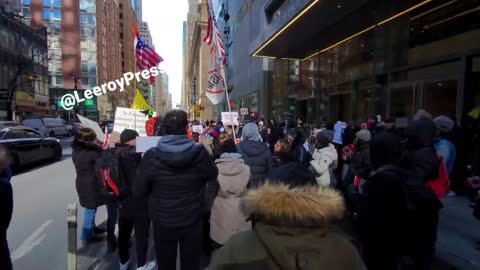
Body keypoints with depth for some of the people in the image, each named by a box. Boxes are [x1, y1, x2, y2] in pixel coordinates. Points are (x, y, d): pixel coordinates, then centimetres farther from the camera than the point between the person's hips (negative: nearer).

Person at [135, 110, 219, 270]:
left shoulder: (151, 156, -18)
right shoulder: (200, 153, -17)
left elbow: (138, 193, -7)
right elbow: (213, 176, 3)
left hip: (163, 223, 0)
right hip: (193, 221, 1)